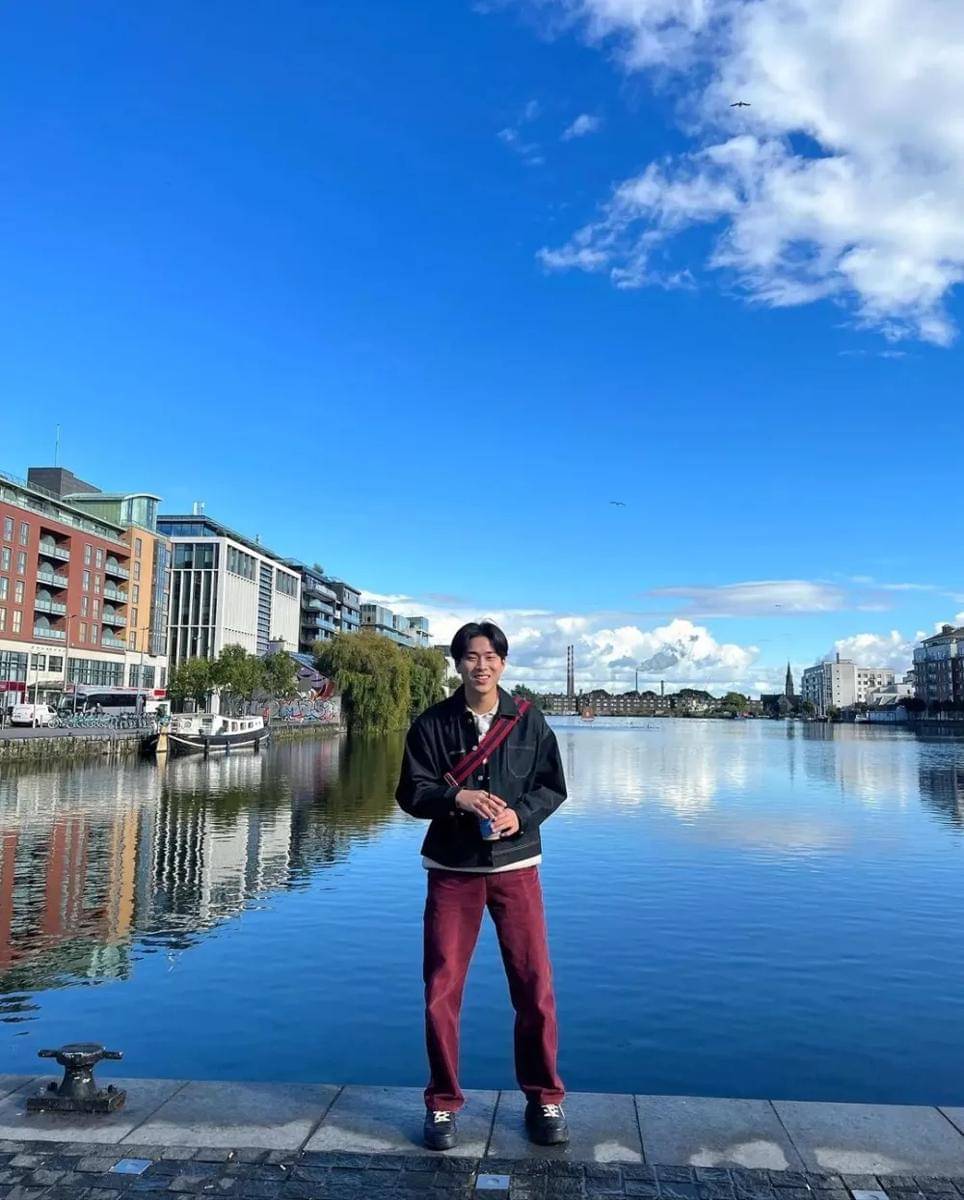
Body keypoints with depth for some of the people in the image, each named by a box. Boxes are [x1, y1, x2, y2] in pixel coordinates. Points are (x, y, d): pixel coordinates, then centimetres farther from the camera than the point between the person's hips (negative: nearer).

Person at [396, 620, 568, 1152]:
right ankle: (443, 1103, 23)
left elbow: (552, 786, 4)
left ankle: (544, 1098, 24)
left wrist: (520, 814, -14)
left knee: (535, 987, 3)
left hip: (515, 866, 1)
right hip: (452, 869, 0)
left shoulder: (529, 721, 1)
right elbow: (411, 792, -4)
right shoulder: (432, 723, -2)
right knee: (441, 990, 4)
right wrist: (458, 797, -22)